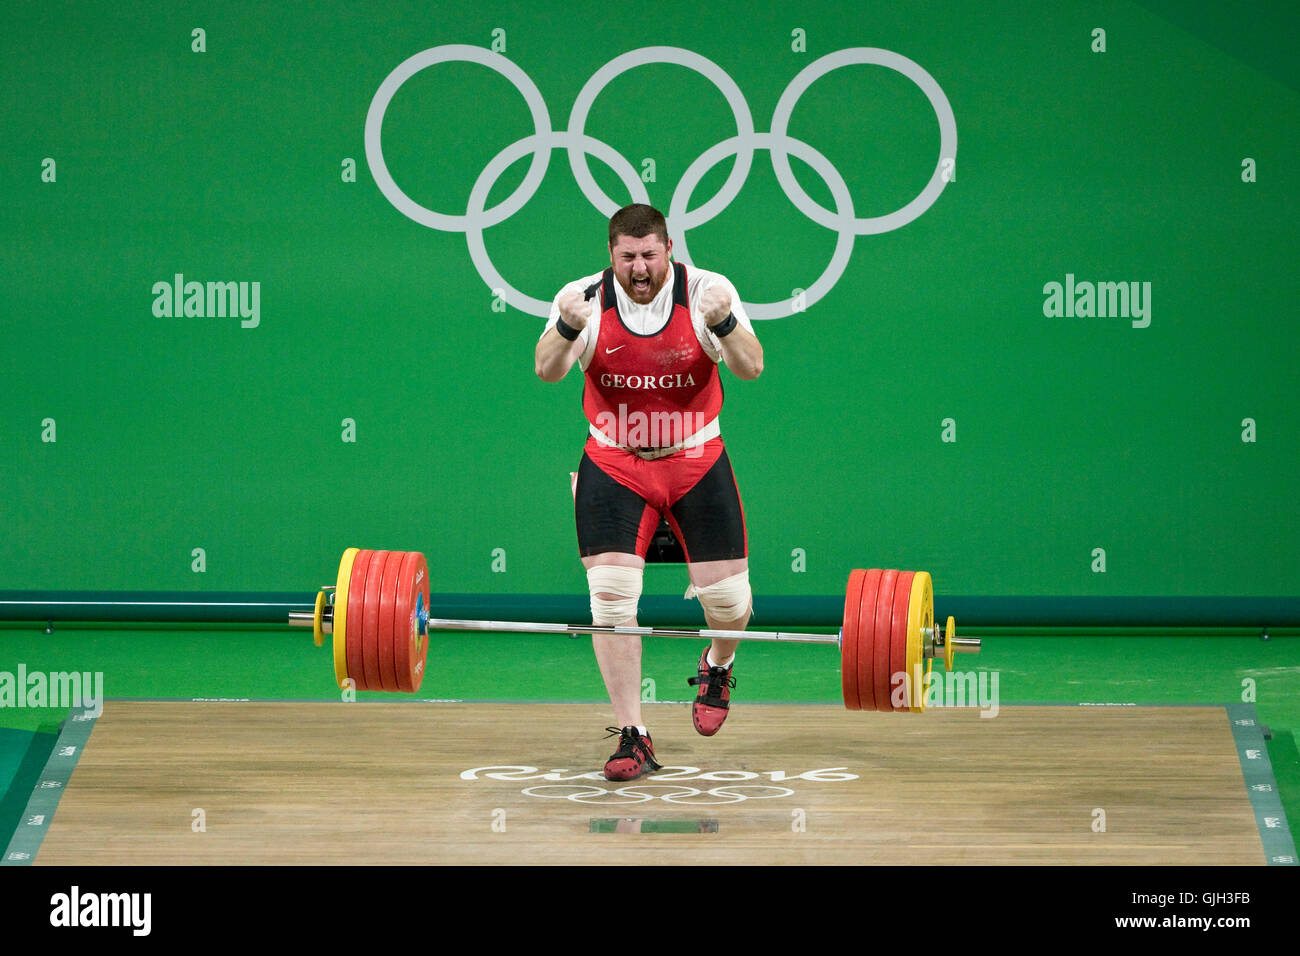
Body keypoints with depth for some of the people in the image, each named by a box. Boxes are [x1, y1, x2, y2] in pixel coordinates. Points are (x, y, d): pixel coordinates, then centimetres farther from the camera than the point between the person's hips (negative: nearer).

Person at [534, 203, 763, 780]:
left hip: (696, 462, 0)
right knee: (611, 596, -12)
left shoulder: (706, 292, -13)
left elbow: (751, 368, -24)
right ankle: (631, 736, -3)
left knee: (727, 599, 0)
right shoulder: (585, 298, -13)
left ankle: (716, 668, 36)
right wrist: (568, 328, -48)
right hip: (614, 467, 0)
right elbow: (548, 371, -27)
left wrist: (722, 322, -44)